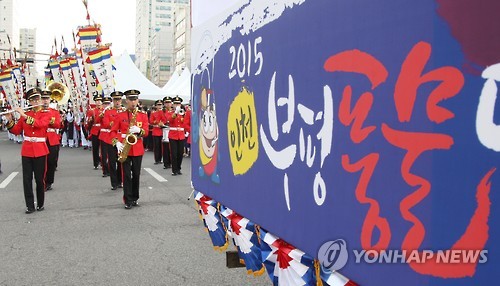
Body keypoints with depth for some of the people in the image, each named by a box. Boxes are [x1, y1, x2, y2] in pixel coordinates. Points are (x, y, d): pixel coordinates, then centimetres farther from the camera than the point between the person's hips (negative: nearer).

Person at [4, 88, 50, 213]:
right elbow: (16, 131, 7)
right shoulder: (24, 115, 10)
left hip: (40, 150, -3)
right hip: (26, 150, 3)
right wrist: (10, 120, -8)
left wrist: (24, 115, -23)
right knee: (27, 179, 1)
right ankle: (29, 205, 9)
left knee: (39, 178, 2)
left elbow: (39, 124, -21)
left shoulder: (45, 114, 0)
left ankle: (40, 204, 17)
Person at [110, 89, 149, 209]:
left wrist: (138, 130, -23)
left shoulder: (143, 115, 6)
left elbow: (146, 132, -1)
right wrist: (117, 143, -14)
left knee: (136, 175, 8)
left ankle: (135, 198, 21)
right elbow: (113, 131, 2)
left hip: (138, 149, 2)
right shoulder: (120, 115, 2)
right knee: (127, 175, -1)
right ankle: (128, 200, 5)